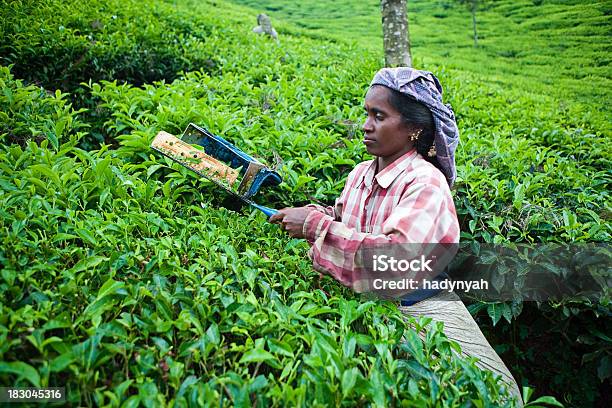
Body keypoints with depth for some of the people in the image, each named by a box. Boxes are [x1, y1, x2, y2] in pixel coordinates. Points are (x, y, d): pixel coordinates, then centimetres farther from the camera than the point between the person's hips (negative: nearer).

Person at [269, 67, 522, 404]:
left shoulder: (426, 182, -19)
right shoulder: (360, 173, 3)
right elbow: (343, 220, 15)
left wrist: (317, 225, -29)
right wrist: (312, 212, -7)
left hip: (419, 308, -5)